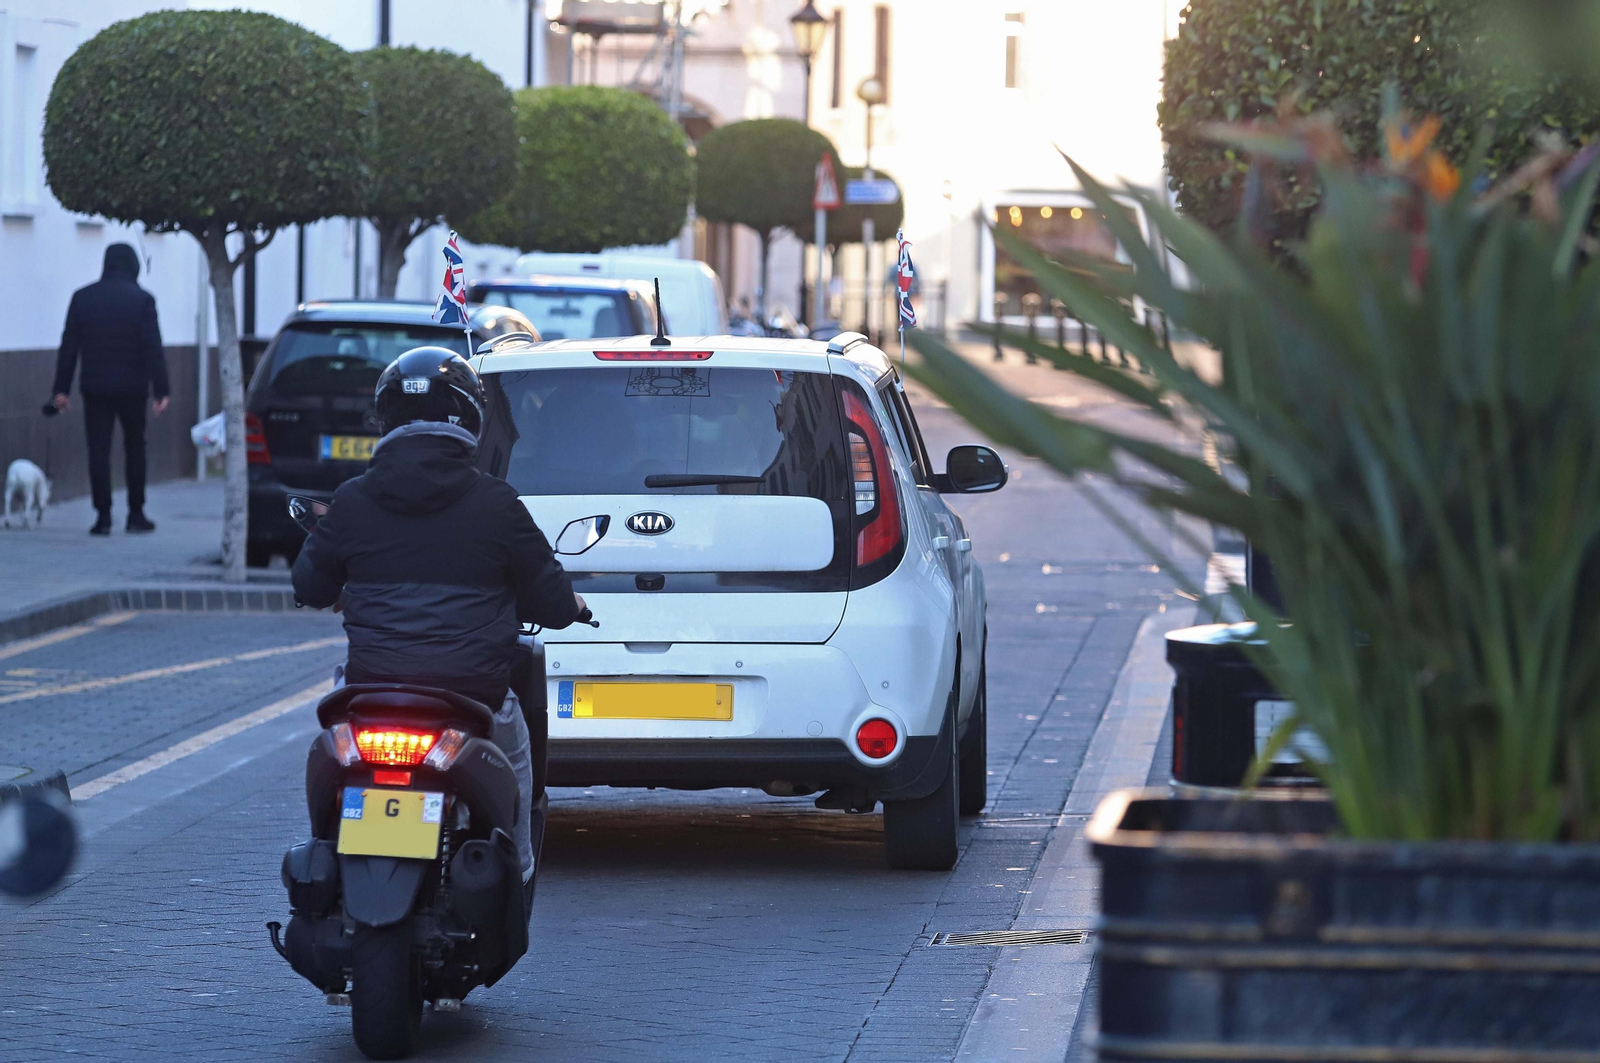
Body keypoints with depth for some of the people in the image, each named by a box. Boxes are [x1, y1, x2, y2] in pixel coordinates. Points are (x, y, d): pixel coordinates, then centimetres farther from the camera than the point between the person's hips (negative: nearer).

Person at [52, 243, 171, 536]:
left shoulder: (82, 298, 2)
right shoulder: (142, 299, -5)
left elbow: (69, 346, 2)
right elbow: (153, 349, -9)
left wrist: (62, 388, 5)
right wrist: (161, 390, -8)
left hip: (95, 388, 1)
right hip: (132, 387, -1)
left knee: (98, 451, 1)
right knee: (135, 449, 12)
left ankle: (103, 516, -5)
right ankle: (136, 514, 14)